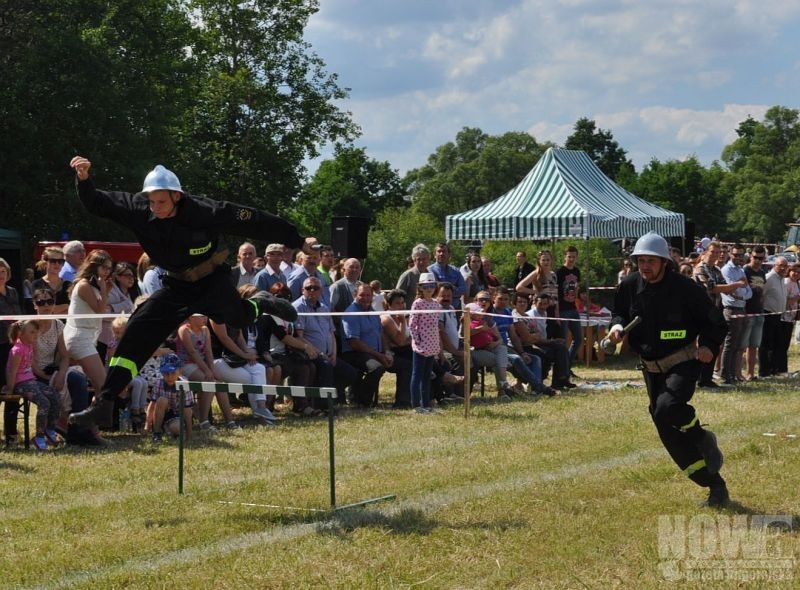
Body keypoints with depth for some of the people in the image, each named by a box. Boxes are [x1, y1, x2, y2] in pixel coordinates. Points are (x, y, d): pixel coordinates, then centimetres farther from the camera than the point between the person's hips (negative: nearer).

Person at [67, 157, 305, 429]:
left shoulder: (206, 212, -28)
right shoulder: (139, 209, -18)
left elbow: (254, 221, -20)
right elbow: (97, 203, -12)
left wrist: (298, 241, -14)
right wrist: (84, 180, -34)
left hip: (211, 282, -2)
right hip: (176, 286, 2)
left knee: (238, 317, -25)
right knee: (137, 333, -10)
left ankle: (260, 303, 15)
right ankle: (104, 403, -8)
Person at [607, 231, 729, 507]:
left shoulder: (684, 288, -15)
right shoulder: (629, 287, -3)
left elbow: (715, 321, -5)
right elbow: (620, 313, 15)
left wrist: (708, 345, -21)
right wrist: (617, 326, -7)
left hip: (683, 362, -5)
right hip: (651, 368, 5)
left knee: (667, 408, -32)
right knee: (670, 433, 4)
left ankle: (702, 438, 0)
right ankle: (715, 485, 16)